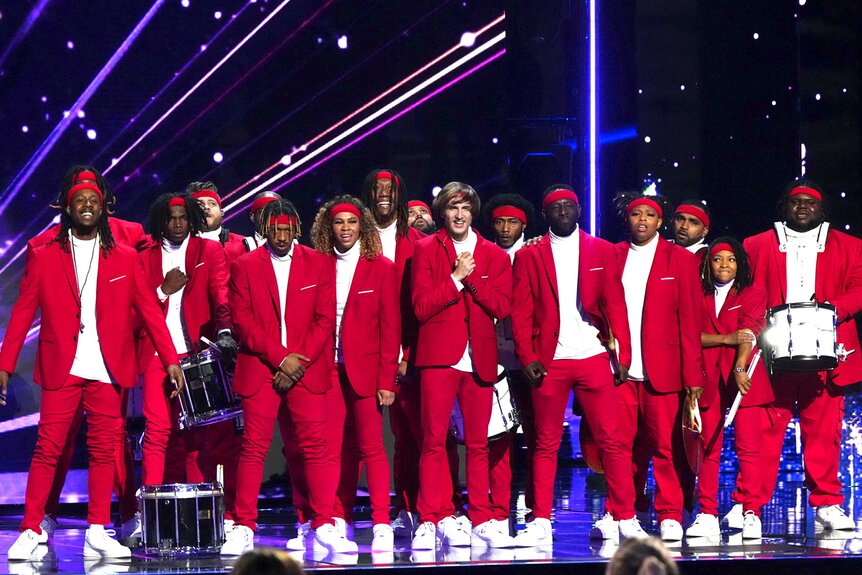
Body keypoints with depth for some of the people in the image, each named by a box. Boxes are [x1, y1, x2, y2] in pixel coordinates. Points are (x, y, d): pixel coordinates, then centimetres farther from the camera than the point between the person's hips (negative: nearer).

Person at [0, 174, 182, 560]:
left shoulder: (124, 259, 10)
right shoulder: (44, 257, 7)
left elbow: (149, 310, 7)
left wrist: (171, 359, -2)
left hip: (107, 371, 2)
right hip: (61, 369, -1)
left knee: (104, 451, 2)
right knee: (48, 449, -4)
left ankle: (97, 533, 6)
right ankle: (32, 530, 0)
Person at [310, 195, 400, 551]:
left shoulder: (381, 268, 3)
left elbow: (390, 328, 0)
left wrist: (387, 379, -6)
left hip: (365, 371, -2)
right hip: (328, 371, 2)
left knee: (371, 447, -6)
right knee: (338, 448, 3)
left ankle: (381, 525, -7)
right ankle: (339, 521, 9)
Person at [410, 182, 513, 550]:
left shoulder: (494, 256, 13)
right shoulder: (426, 250, 6)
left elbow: (503, 307, 1)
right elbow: (421, 307, -4)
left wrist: (473, 278, -8)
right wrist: (456, 278, -9)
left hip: (480, 360, 2)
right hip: (439, 356, -2)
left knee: (478, 444, 5)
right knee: (434, 441, -6)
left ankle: (481, 520, 9)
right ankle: (434, 520, -4)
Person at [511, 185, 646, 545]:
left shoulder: (602, 251, 10)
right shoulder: (529, 256, 8)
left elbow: (615, 305, 5)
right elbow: (521, 312, 3)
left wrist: (623, 353, -3)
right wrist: (527, 357, -9)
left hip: (593, 357, 0)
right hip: (550, 361, 0)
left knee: (611, 440, -2)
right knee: (546, 444, 3)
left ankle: (624, 518, 2)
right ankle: (540, 522, 6)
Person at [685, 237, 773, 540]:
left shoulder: (753, 294, 9)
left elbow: (749, 333, -6)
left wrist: (740, 368, -19)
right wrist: (727, 339, -10)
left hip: (743, 376, -2)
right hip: (709, 378, 2)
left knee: (748, 445, -7)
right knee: (709, 447, 0)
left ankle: (751, 514, -7)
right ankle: (707, 516, 1)